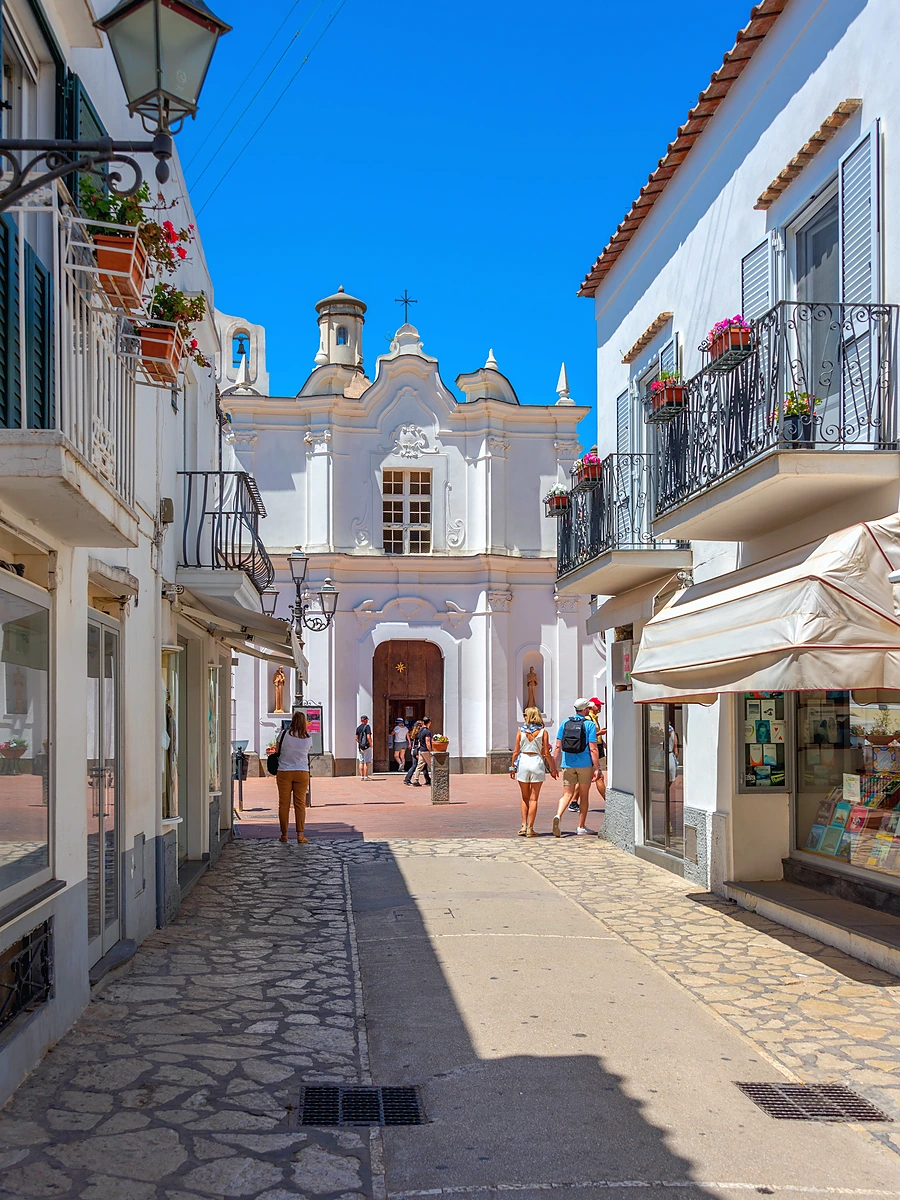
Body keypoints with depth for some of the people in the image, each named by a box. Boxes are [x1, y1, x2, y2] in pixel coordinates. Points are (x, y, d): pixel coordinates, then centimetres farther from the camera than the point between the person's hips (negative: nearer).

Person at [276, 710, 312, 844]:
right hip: (302, 772, 1)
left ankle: (284, 834, 10)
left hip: (284, 772, -1)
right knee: (300, 804, 4)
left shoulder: (285, 734, -6)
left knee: (284, 803, 6)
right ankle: (300, 834, -1)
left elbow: (277, 752, 2)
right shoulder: (308, 738, 0)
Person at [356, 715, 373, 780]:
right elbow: (368, 737, -18)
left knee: (361, 762, 9)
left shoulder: (358, 727, 10)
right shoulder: (367, 726, -10)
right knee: (367, 762, -4)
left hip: (360, 747, 6)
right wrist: (371, 744, -7)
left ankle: (361, 776, 9)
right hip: (367, 746, -6)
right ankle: (366, 776, -6)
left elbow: (356, 738, 10)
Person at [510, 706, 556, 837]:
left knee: (525, 797, 15)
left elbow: (516, 751, 0)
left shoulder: (520, 731, -1)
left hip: (523, 761, 1)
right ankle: (530, 828, 4)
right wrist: (553, 768, 7)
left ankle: (524, 826, 9)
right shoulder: (543, 732, -3)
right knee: (533, 798, 5)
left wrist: (513, 767, 10)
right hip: (537, 762, -1)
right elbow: (546, 753, -3)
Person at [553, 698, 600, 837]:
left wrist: (555, 766, 9)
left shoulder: (565, 723, 4)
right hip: (585, 764, -2)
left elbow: (558, 746, 3)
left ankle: (558, 816, -24)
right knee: (584, 795, 11)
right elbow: (593, 749, -11)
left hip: (568, 765, 2)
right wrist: (597, 768, -7)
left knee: (567, 794, 4)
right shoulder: (589, 725, -7)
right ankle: (581, 827, 16)